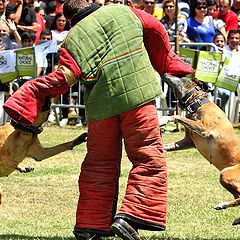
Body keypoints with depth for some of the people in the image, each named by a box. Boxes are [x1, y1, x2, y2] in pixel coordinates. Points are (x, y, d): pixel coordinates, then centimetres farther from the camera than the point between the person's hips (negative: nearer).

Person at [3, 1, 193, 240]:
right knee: (148, 158, -1)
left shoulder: (72, 39, 8)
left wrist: (34, 91, 5)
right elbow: (156, 30, 18)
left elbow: (64, 77, -5)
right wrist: (166, 64, 32)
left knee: (99, 165, 14)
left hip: (101, 104, 2)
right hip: (137, 94, -2)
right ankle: (131, 215, -17)